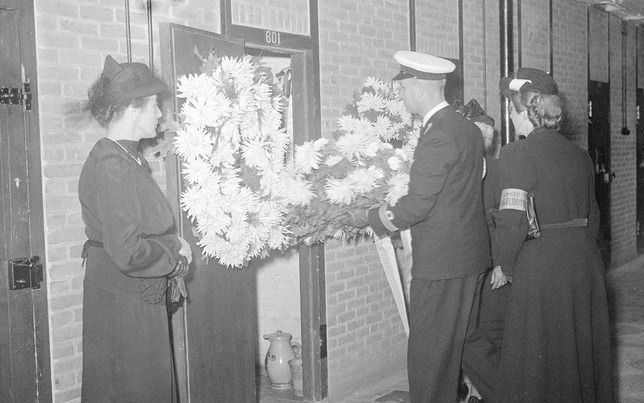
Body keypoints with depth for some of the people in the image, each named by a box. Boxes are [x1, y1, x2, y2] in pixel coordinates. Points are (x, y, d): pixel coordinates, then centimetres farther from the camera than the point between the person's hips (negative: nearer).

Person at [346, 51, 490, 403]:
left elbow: (416, 206, -20)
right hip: (468, 256, 10)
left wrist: (369, 218, -5)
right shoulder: (466, 127, 11)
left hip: (441, 261, -10)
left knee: (428, 352, -1)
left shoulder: (438, 136, -19)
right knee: (453, 347, 18)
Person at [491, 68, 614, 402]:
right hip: (585, 262, 7)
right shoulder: (580, 155, 8)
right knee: (583, 350, 19)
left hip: (541, 269, -7)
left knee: (539, 360, 5)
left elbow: (512, 220, -20)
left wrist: (504, 265, -6)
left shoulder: (518, 153, -14)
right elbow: (592, 216, 14)